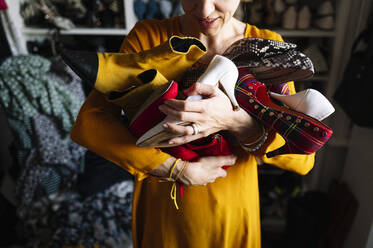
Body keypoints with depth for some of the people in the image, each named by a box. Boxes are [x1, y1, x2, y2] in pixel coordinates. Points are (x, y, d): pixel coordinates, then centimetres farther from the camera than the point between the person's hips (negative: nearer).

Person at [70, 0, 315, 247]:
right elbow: (88, 124, -19)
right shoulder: (148, 36, -12)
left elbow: (302, 157, -15)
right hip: (160, 210, 0)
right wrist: (180, 169, -23)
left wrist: (234, 120, -33)